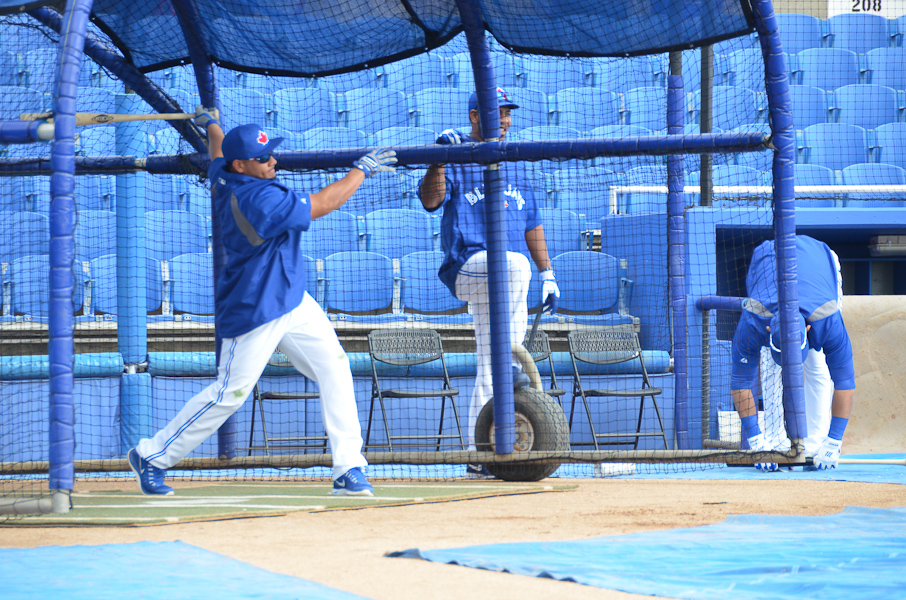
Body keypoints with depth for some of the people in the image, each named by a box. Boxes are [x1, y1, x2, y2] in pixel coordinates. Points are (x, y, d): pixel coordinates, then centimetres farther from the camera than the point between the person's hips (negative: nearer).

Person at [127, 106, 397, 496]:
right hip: (253, 313, -10)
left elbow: (218, 153, 25)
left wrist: (211, 125, 46)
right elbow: (320, 205, -23)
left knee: (334, 369, 0)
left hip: (291, 300, 10)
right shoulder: (257, 200, -27)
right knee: (230, 394, -2)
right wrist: (362, 169, -14)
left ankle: (348, 468, -2)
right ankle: (151, 456, 13)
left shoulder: (225, 178, 0)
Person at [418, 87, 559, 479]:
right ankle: (510, 364, -36)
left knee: (491, 369, 2)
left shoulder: (513, 164, 22)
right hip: (468, 265, -6)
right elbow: (430, 200, -14)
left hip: (512, 280, 6)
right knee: (513, 264, -39)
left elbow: (531, 222, 25)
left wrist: (548, 274, 20)